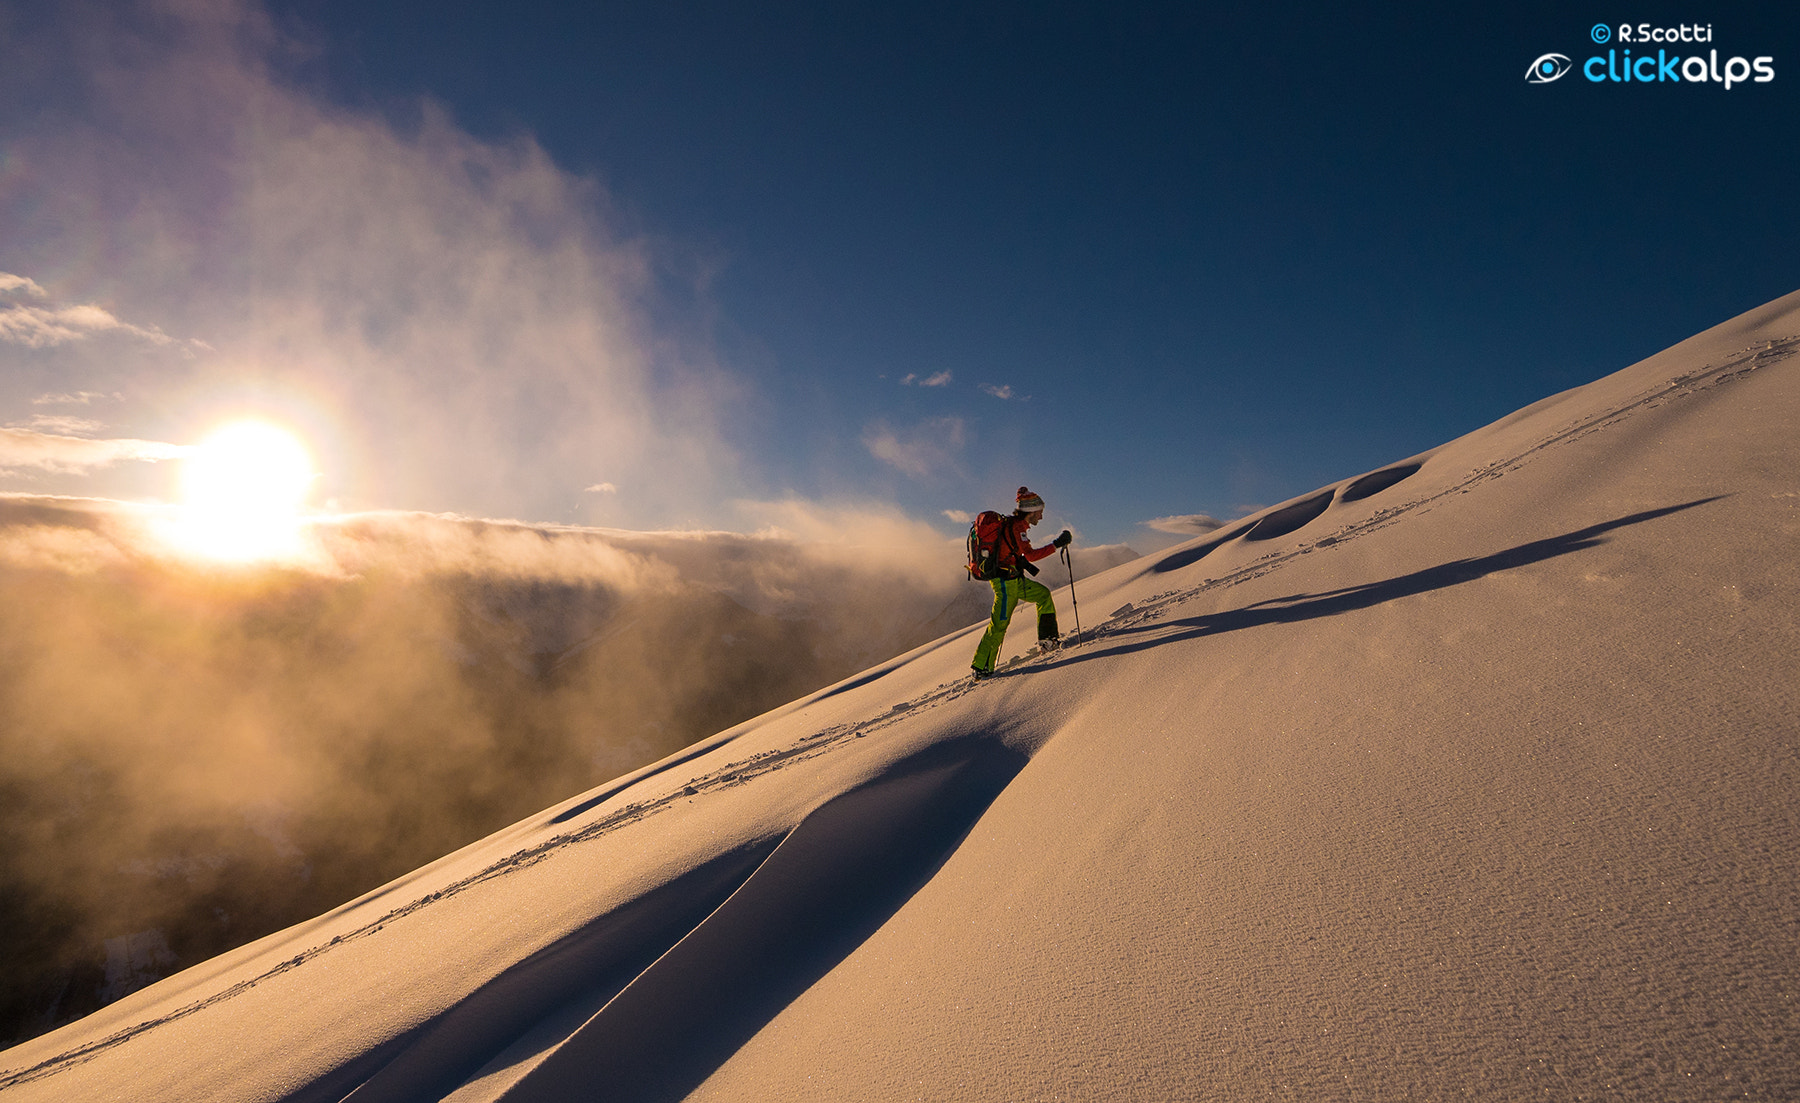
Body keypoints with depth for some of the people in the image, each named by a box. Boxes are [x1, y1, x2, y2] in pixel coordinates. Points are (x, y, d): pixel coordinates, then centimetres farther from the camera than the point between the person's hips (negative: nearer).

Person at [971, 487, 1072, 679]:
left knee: (1043, 594, 17)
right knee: (1000, 623, -6)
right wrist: (1056, 544, -24)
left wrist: (1023, 563, 24)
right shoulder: (1015, 527, -18)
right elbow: (1030, 555, -26)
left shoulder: (1012, 524, 11)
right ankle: (981, 667, 1)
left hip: (1013, 579, 10)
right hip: (1006, 580, -10)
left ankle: (1048, 638, 19)